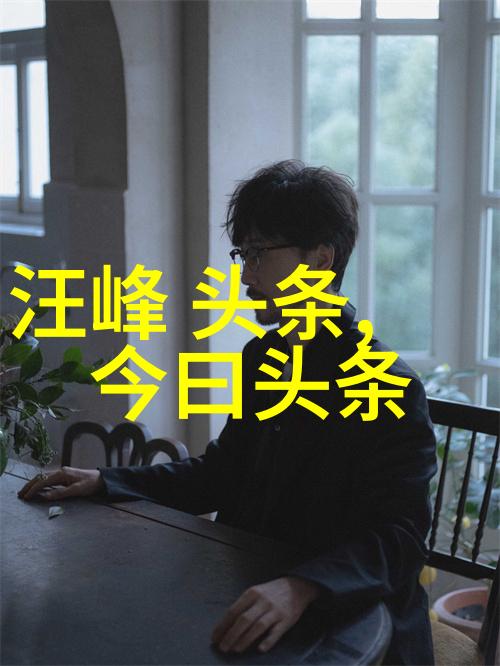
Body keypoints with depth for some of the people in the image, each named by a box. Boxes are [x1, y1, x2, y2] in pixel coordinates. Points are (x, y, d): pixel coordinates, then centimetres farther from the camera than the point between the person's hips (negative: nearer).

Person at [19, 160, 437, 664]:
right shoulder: (261, 357, 11)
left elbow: (398, 539, -23)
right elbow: (221, 472, 21)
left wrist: (299, 588, -41)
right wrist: (104, 482, 13)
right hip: (249, 594, 8)